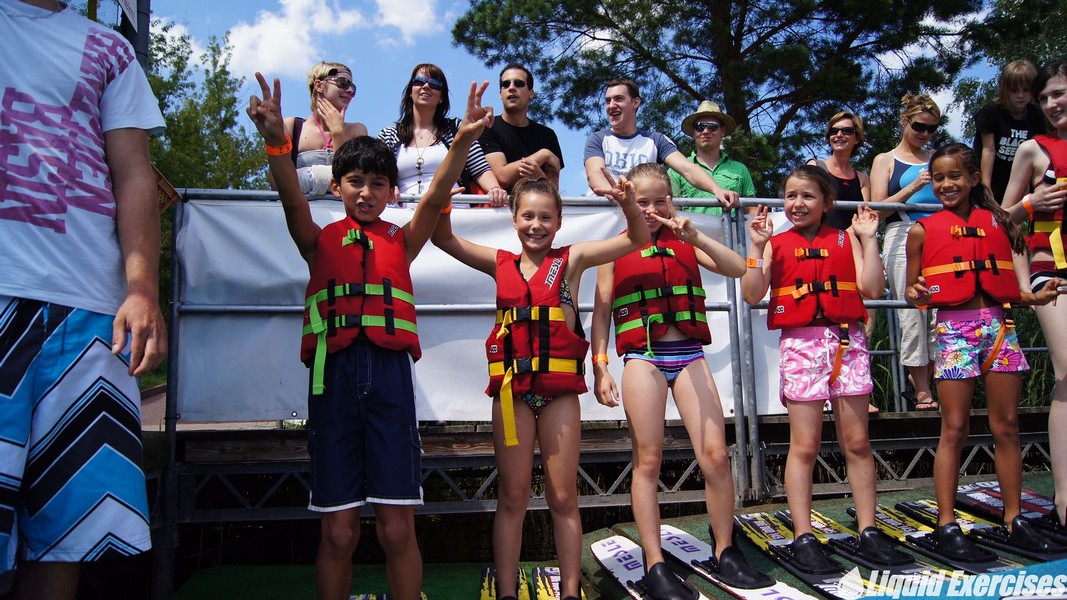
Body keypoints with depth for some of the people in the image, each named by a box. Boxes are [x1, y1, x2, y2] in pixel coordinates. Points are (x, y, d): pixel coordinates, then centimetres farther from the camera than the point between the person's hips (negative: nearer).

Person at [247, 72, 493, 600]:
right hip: (334, 373, 0)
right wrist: (276, 141, -26)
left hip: (389, 373, 0)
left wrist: (461, 142, -19)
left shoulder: (400, 241, 14)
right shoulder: (319, 242, 13)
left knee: (397, 527, 0)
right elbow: (293, 200, -6)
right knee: (339, 529, 3)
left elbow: (436, 199, -2)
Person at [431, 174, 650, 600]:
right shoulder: (501, 265, 10)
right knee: (512, 497, 8)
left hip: (559, 390, -1)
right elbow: (443, 239, 7)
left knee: (563, 498, 7)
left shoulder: (571, 259, 5)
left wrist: (627, 203, -18)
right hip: (512, 389, 1)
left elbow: (637, 238, 1)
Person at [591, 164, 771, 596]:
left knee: (716, 457, -1)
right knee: (648, 461, 0)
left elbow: (738, 269, 2)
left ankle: (725, 553, 18)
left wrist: (695, 235, -9)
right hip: (643, 359, -2)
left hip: (690, 356, 2)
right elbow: (601, 313, 4)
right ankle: (655, 565, 9)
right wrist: (599, 369, -4)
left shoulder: (684, 243, 12)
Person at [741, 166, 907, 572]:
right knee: (804, 446, 0)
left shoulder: (845, 238, 10)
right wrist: (757, 247, -8)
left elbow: (872, 288, -1)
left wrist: (868, 238, -2)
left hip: (847, 341, 2)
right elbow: (753, 295, -3)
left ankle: (868, 531, 17)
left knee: (857, 442, 6)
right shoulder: (776, 244, 8)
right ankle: (803, 537, 6)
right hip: (799, 343, -1)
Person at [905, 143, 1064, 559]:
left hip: (999, 326, 3)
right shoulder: (923, 231, 3)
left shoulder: (997, 223, 11)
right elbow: (914, 291, 4)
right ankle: (947, 527, 5)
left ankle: (1015, 520, 19)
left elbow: (1006, 286, 14)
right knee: (955, 430, -2)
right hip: (954, 329, -3)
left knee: (1006, 426, 7)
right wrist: (917, 295, -19)